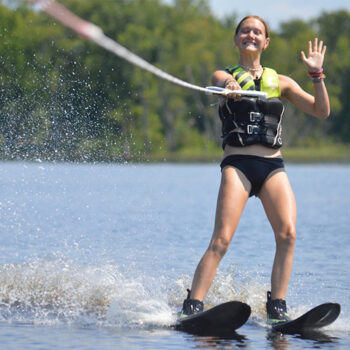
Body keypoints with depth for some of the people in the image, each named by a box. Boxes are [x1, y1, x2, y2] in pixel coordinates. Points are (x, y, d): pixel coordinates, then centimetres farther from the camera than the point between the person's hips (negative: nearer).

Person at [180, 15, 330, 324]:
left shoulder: (280, 82, 18)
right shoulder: (225, 75, 10)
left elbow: (322, 111, 13)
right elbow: (222, 80, -17)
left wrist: (316, 74, 0)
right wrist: (228, 84, -41)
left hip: (273, 166, 3)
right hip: (237, 164, -3)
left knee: (288, 234, -18)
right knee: (221, 240, -17)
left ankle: (276, 307, -13)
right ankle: (192, 308, -17)